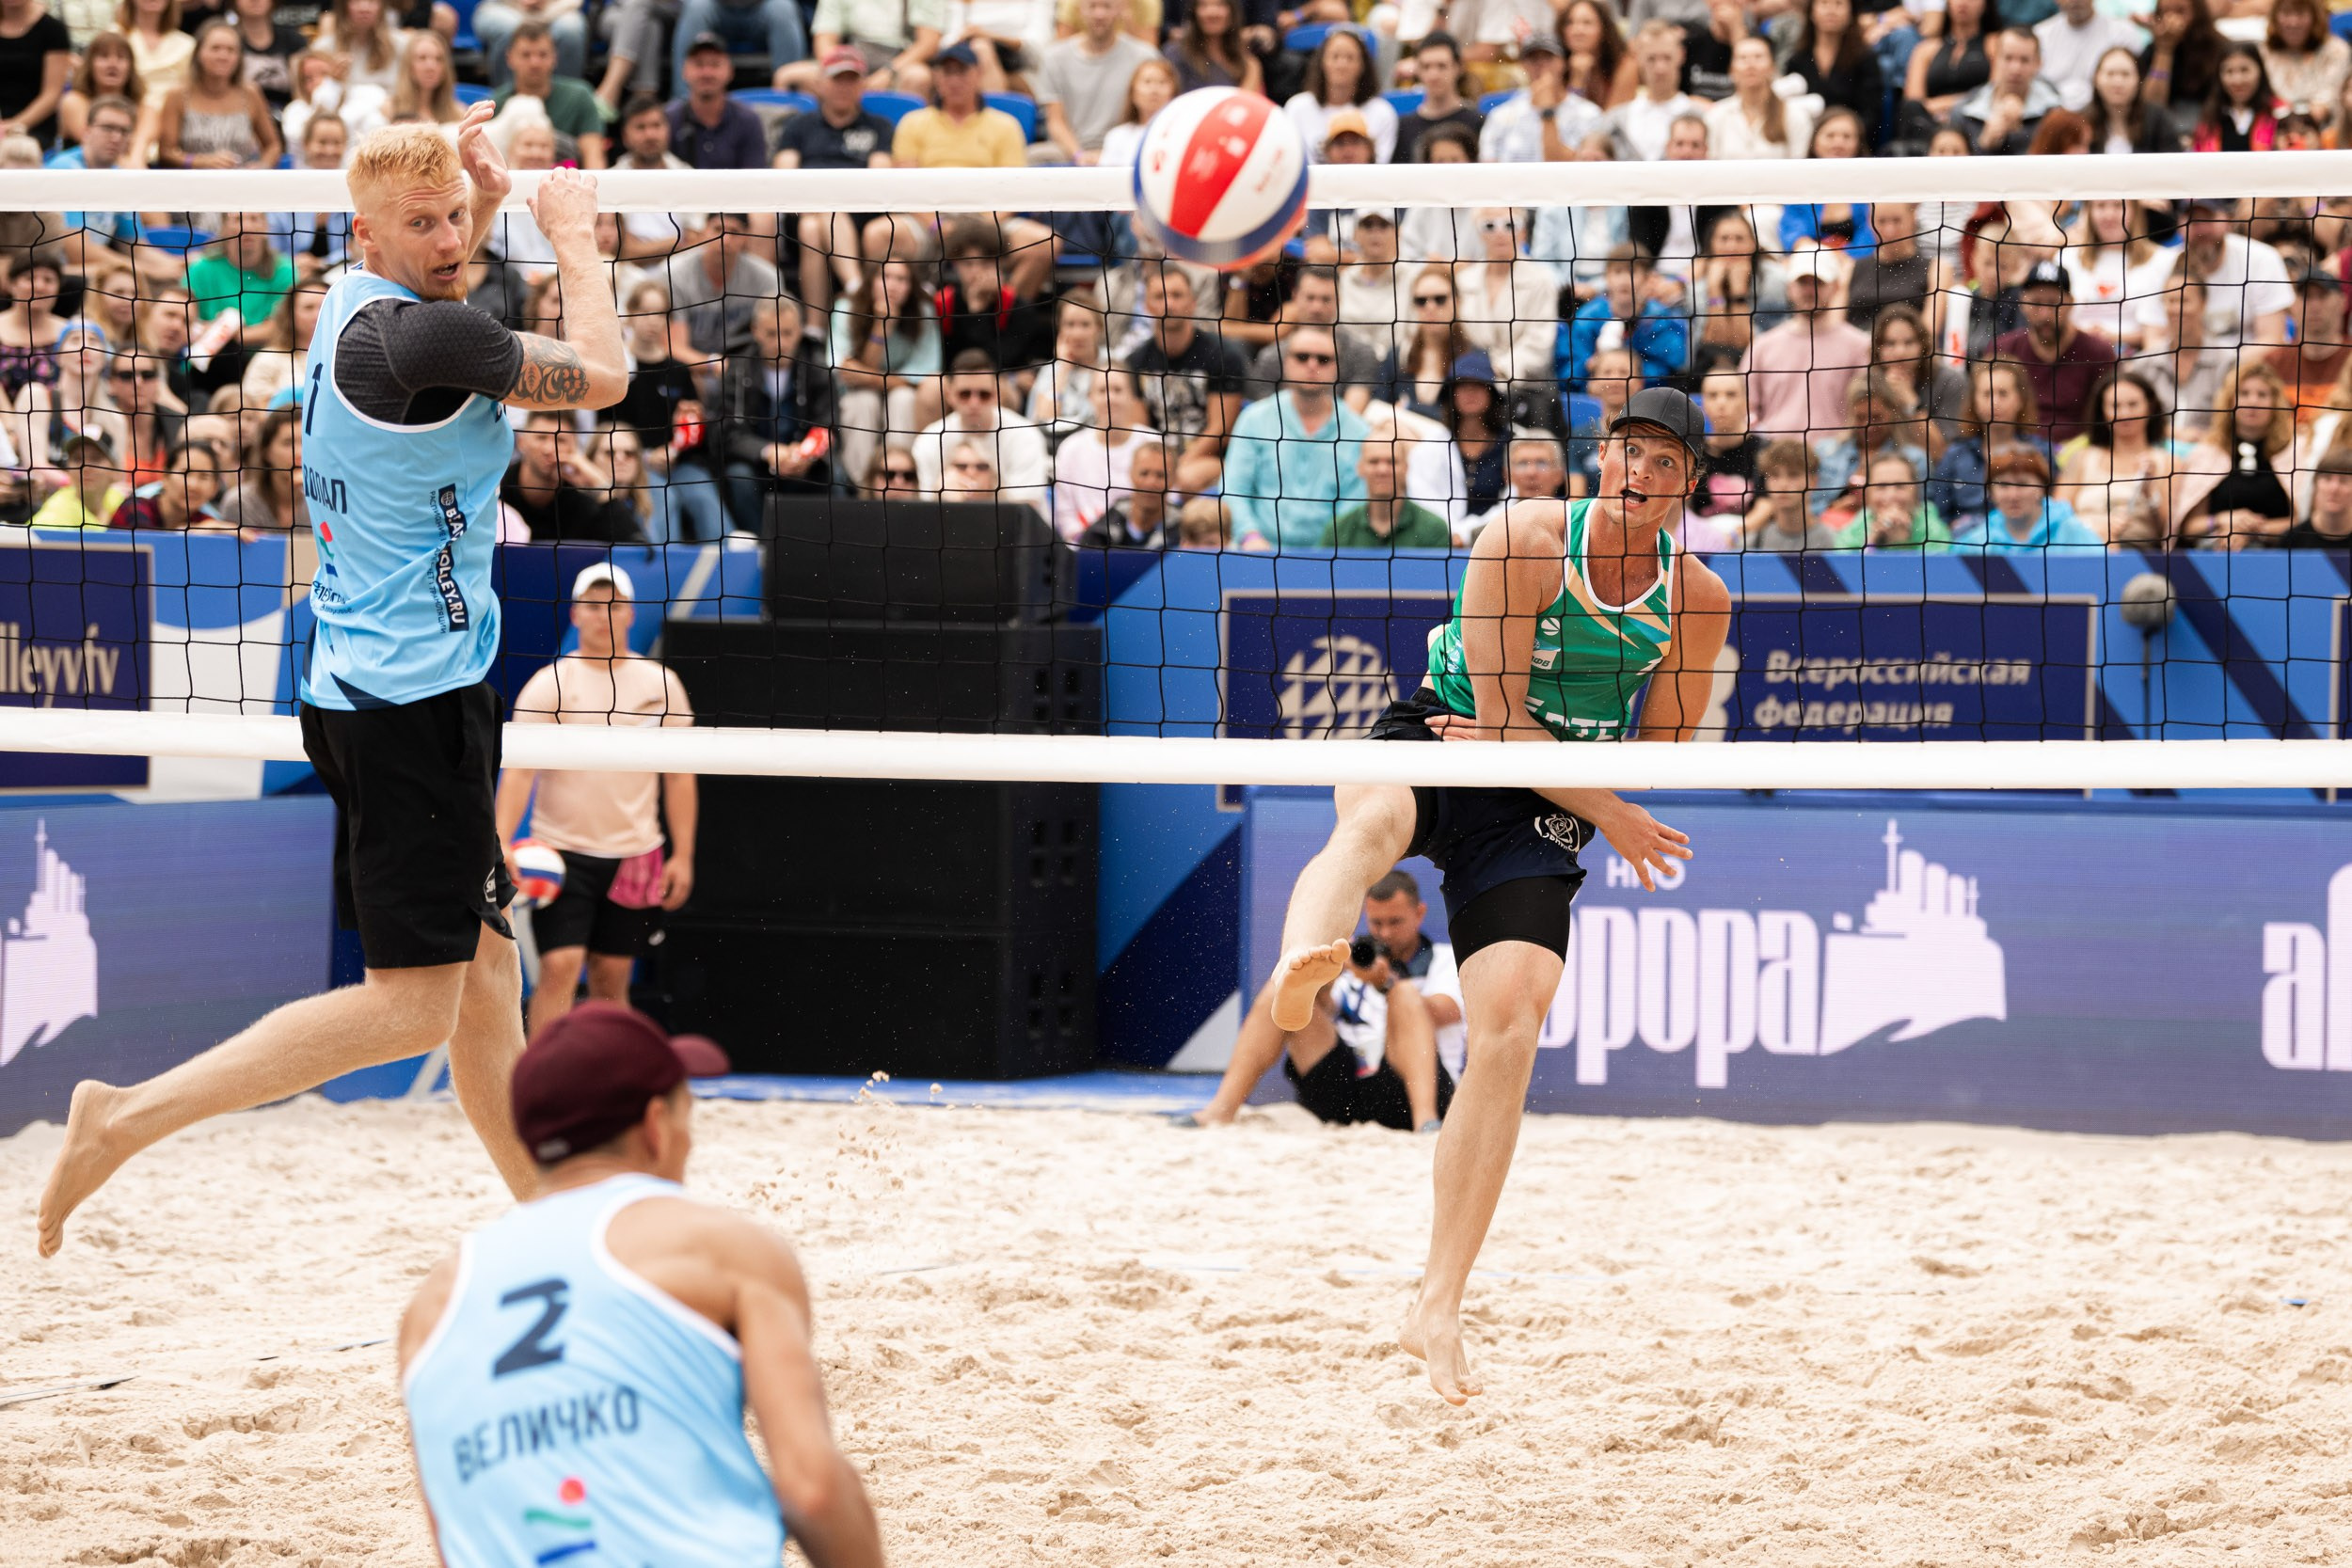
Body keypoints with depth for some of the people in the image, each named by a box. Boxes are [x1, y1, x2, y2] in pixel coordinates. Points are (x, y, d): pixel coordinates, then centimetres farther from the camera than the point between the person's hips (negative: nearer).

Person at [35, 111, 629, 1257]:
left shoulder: (353, 301, 8)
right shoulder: (420, 338, -19)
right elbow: (601, 376, -7)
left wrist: (484, 195, 20)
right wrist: (574, 235, 8)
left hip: (362, 683, 10)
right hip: (414, 698, -10)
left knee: (482, 971, 15)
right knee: (411, 1005, -9)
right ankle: (129, 1117, -12)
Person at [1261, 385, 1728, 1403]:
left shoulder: (1698, 599, 0)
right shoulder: (1527, 538, -10)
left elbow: (1660, 753, 5)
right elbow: (1503, 718, -11)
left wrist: (1523, 746, -8)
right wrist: (1610, 818, -12)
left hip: (1539, 809, 3)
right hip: (1436, 736, -2)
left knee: (1510, 1025, -15)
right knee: (1371, 821, -40)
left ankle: (1437, 1309, -8)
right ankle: (1298, 974, -78)